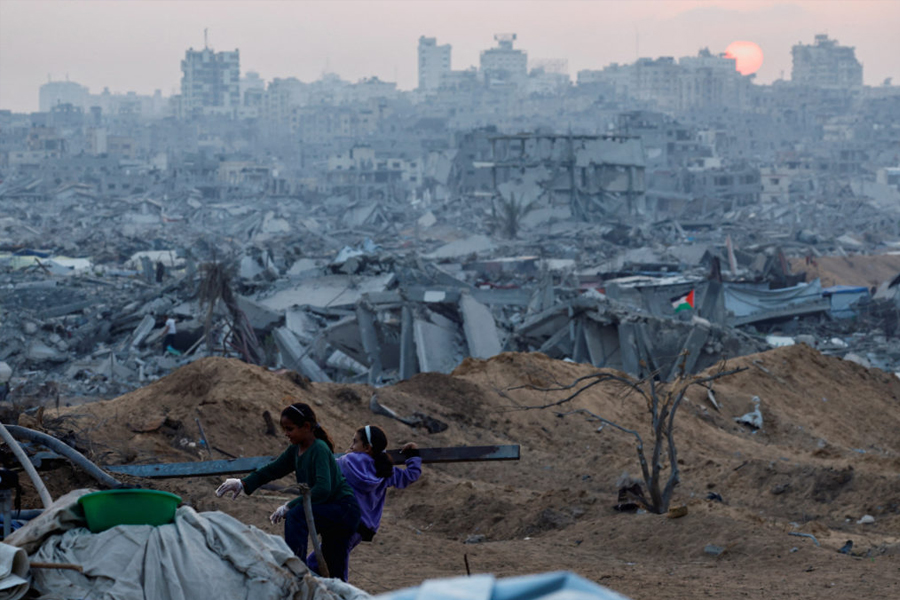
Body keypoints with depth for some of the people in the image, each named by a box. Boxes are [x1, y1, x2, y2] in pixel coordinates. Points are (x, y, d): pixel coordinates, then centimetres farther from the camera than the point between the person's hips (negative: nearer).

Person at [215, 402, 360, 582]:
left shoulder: (319, 449, -19)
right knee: (332, 575, 7)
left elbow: (323, 489, -30)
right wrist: (243, 484, 2)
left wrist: (289, 506, -28)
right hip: (330, 512, 9)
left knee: (296, 515, -30)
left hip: (345, 509, -9)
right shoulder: (296, 450, 7)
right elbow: (273, 469, 16)